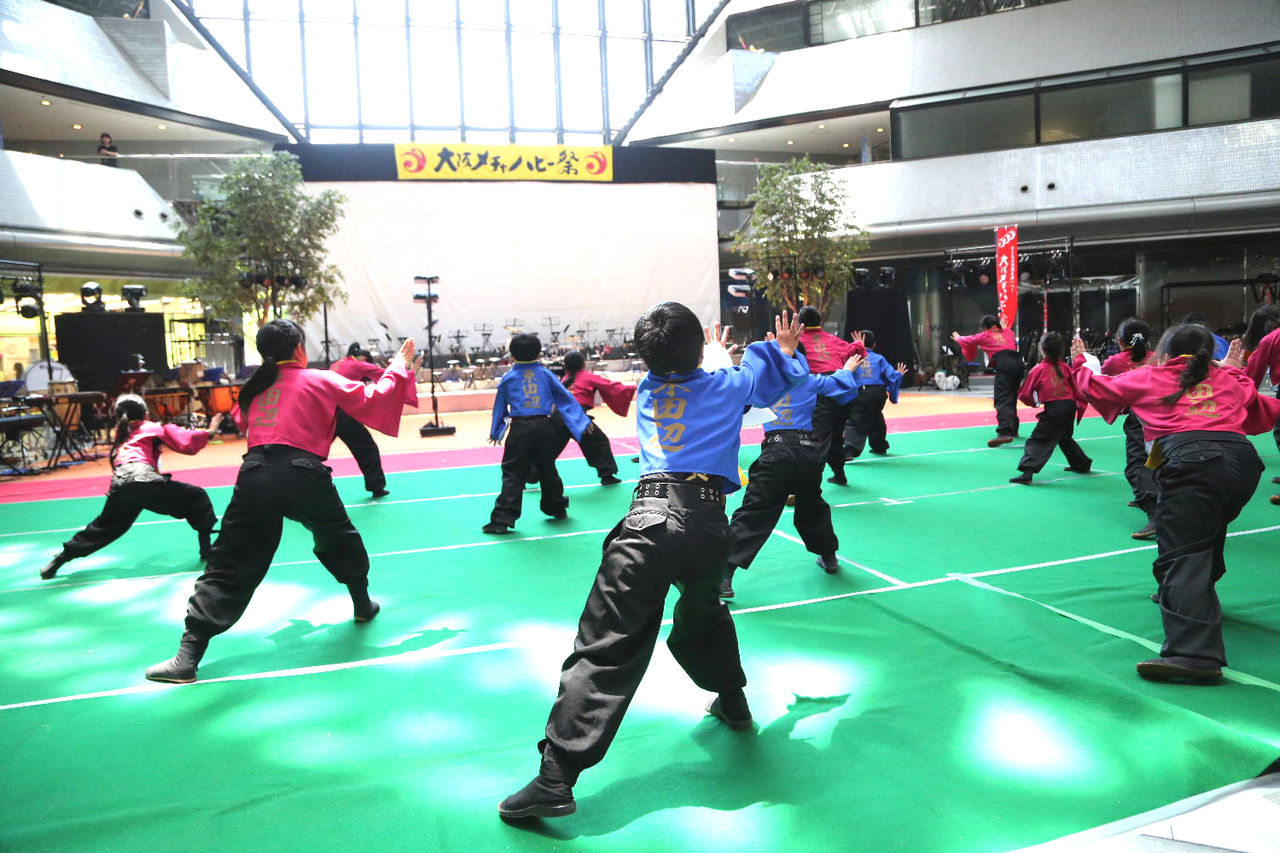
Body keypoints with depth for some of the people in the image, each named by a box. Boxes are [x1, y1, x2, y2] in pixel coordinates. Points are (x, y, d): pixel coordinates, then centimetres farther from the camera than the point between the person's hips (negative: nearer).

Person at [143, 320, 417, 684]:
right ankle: (363, 605, 41)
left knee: (230, 565, 2)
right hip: (303, 476, -2)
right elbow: (373, 400, 11)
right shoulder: (322, 381, 8)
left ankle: (188, 654, -6)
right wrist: (399, 367, 25)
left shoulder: (253, 389, 19)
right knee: (339, 540, 25)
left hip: (255, 476, 2)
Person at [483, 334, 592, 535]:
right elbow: (565, 399, 9)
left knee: (512, 474, -2)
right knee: (547, 469, 19)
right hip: (545, 427, 2)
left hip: (520, 429, -2)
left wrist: (495, 433, 25)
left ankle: (502, 519, -8)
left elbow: (499, 407, 13)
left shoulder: (508, 378, 4)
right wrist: (582, 421, 16)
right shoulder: (546, 374, 6)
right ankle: (557, 508, 35)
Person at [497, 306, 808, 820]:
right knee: (703, 613, 32)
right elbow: (777, 375, 36)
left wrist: (711, 354, 60)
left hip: (652, 518, -2)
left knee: (607, 647, -7)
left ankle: (556, 777, -9)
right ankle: (732, 704, 50)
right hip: (710, 523, 2)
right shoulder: (727, 385, 16)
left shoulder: (648, 390, 19)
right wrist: (784, 349, 56)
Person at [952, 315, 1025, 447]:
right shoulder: (1008, 332, 26)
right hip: (1018, 363, 6)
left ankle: (1005, 432, -32)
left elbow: (967, 340, 34)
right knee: (1011, 398, 22)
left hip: (1003, 364, -6)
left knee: (1001, 400, -15)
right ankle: (1012, 429, 33)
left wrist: (957, 338, 54)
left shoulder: (984, 336, 17)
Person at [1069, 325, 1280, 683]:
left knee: (1183, 557, -15)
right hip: (1244, 459, 6)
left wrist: (1079, 363, 49)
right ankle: (1194, 600, 50)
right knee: (1204, 536, 30)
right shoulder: (1229, 379, 26)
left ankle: (1196, 653, -30)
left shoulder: (1147, 378, 19)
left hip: (1192, 460, -6)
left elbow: (1096, 387, 30)